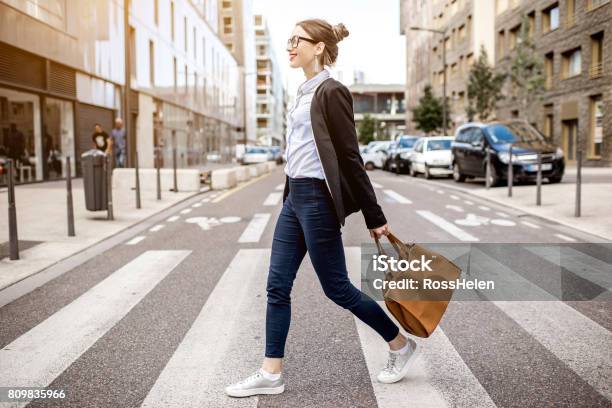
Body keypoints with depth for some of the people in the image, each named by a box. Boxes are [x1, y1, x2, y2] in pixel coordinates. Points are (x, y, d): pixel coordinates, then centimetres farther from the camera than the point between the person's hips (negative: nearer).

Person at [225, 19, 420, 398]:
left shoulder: (331, 92, -13)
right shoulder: (305, 92, 13)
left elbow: (350, 157, -15)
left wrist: (374, 217, -11)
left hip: (317, 200, -9)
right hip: (295, 197, 9)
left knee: (337, 288, 3)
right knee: (278, 286, 8)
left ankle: (401, 345, 22)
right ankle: (271, 373, 18)